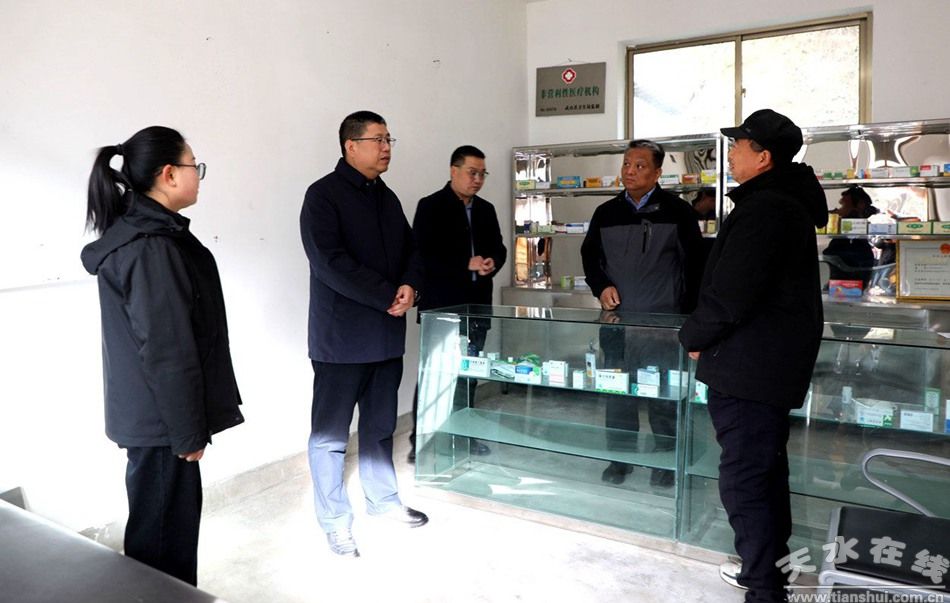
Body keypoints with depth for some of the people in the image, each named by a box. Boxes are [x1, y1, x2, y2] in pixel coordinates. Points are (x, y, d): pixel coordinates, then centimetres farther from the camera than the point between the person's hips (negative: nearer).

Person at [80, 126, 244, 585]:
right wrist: (188, 431, -15)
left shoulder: (139, 231, 9)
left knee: (173, 517, 21)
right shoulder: (152, 248, -23)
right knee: (162, 529, 5)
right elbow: (166, 351, -22)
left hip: (151, 411, 10)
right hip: (160, 417, -10)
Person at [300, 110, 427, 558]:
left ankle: (383, 500, 34)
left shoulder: (387, 197, 14)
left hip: (386, 334, 7)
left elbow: (410, 249, 15)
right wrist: (388, 298, -18)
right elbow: (329, 262, -19)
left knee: (381, 425, 18)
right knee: (330, 433, 4)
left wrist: (410, 285, -7)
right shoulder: (323, 194, -8)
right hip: (342, 336, -7)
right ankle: (335, 520, 19)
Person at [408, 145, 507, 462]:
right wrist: (466, 265, -19)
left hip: (477, 304, 6)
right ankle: (420, 442, 8)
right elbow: (422, 254, -13)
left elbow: (499, 248, 17)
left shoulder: (486, 210, 14)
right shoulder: (431, 206, -5)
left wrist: (493, 263, -7)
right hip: (442, 306, -6)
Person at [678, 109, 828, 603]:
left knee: (743, 478, -3)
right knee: (766, 468, 21)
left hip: (747, 367, -11)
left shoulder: (761, 209, -19)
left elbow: (730, 294, -24)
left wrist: (694, 336, -6)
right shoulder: (791, 201, 14)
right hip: (776, 363, 11)